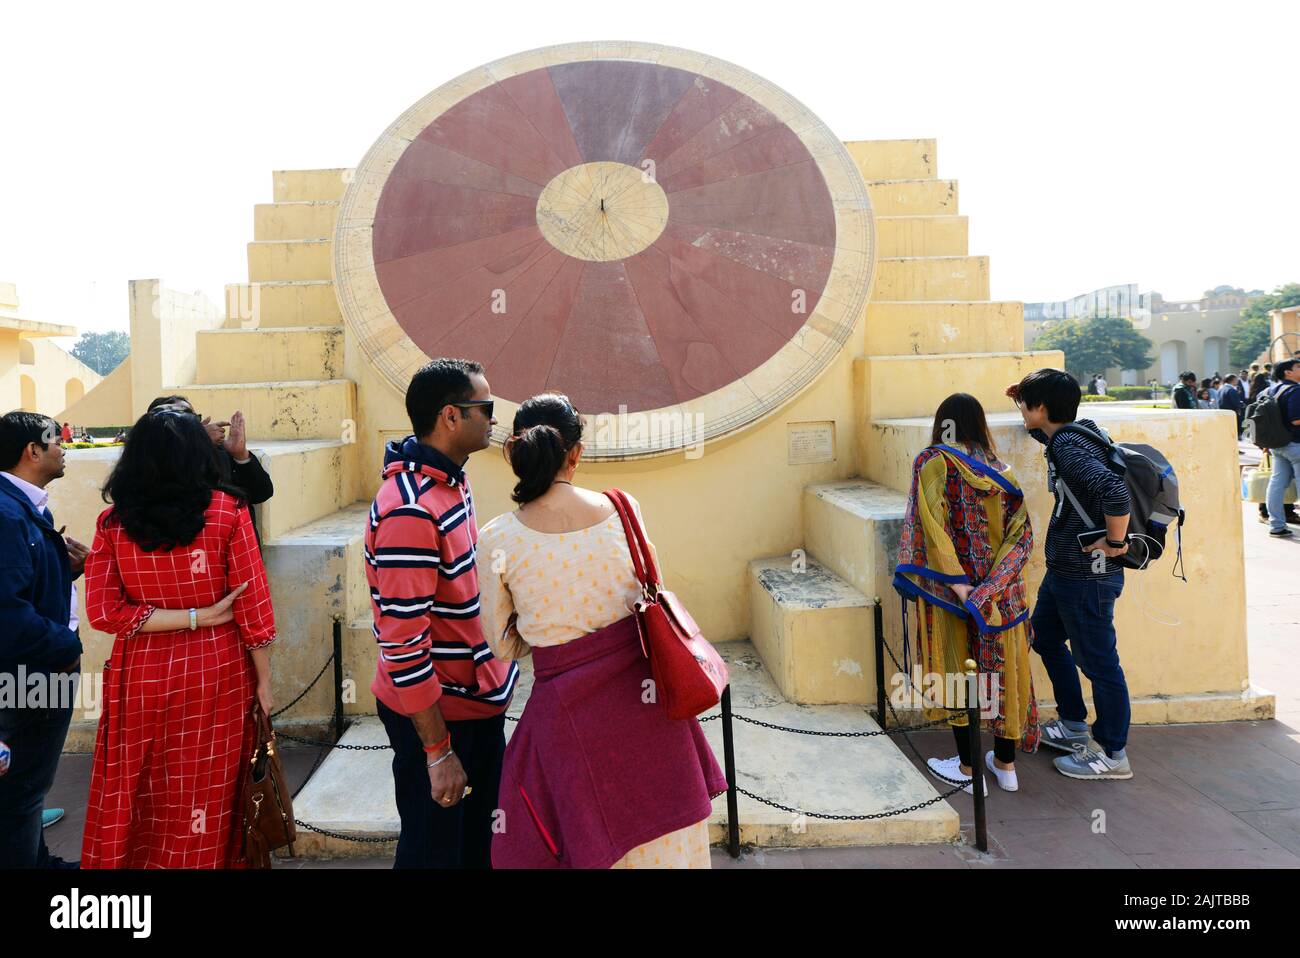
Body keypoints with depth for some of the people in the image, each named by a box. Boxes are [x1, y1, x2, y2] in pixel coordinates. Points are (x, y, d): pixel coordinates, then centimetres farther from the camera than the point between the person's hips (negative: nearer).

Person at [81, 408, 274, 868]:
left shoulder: (112, 521, -4)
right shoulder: (227, 511, -10)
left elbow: (102, 611, -8)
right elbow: (252, 604, -9)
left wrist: (195, 618, -8)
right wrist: (264, 679, 0)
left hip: (140, 675, 2)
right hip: (216, 674, -2)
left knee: (135, 799, 18)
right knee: (205, 798, 12)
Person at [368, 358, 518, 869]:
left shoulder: (452, 481, 5)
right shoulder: (410, 511, -27)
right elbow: (402, 644, -26)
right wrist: (438, 752, -21)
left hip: (478, 699, 9)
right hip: (434, 713, -9)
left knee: (480, 843, 22)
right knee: (435, 850, 10)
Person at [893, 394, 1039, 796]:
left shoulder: (932, 462, -8)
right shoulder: (999, 470, 6)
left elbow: (931, 524, -18)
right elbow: (1021, 533, -2)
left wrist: (956, 583, -19)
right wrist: (990, 585, -9)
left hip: (949, 586, -4)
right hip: (1001, 591, 4)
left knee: (957, 669, 7)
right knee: (1000, 667, 14)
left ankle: (968, 768, 15)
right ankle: (1005, 764, 26)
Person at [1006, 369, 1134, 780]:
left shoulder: (1070, 447, -22)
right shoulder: (1068, 435, 7)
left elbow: (1114, 491, -37)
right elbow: (1043, 430, 33)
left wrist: (1115, 542, -24)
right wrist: (1024, 397, 17)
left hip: (1087, 576, -11)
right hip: (1063, 571, 11)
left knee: (1098, 662, 1)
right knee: (1045, 638, 24)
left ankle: (1114, 755, 16)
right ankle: (1073, 725, 38)